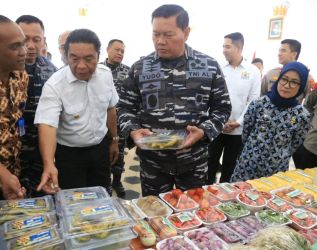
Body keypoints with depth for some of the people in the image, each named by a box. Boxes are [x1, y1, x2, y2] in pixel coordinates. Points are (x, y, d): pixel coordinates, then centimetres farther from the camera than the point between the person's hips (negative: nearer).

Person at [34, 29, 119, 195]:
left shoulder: (106, 74, -9)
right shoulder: (54, 85, -22)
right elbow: (47, 125, -31)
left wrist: (114, 139, 10)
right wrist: (49, 164, -46)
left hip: (100, 147, 4)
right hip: (69, 153, -3)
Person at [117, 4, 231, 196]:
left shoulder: (210, 66, -3)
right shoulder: (139, 68, -2)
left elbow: (222, 107, 2)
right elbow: (125, 106, 5)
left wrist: (203, 131, -15)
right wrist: (133, 131, -14)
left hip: (194, 161, 0)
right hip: (152, 161, 1)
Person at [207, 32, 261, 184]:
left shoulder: (253, 71, -1)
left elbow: (254, 101, -2)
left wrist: (239, 122, -9)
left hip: (238, 130, 0)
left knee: (229, 166, 13)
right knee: (211, 163, 9)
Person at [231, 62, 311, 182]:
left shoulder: (302, 115, -9)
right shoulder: (259, 104, -10)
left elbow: (295, 145, 3)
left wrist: (281, 157, 11)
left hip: (276, 170, 0)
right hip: (248, 164, 1)